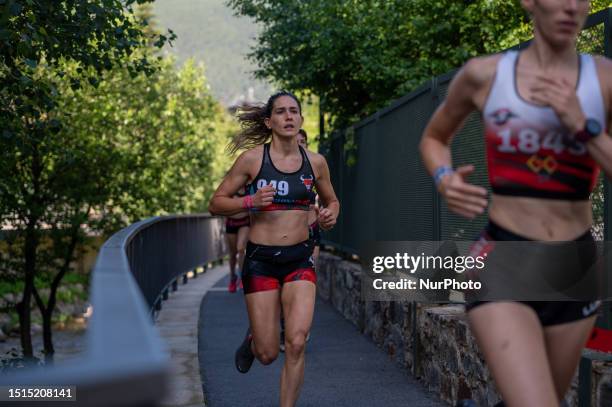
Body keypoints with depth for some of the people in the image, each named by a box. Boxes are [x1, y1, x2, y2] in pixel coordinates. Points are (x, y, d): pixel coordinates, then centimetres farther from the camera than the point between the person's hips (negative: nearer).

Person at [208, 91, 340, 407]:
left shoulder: (315, 162, 3)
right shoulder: (252, 159, -5)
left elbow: (332, 200, 21)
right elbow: (216, 203, -1)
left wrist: (331, 214, -2)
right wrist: (251, 201, -18)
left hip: (300, 259, 2)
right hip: (261, 260, -2)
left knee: (296, 343, -15)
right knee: (267, 354, 2)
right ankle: (252, 339, 39)